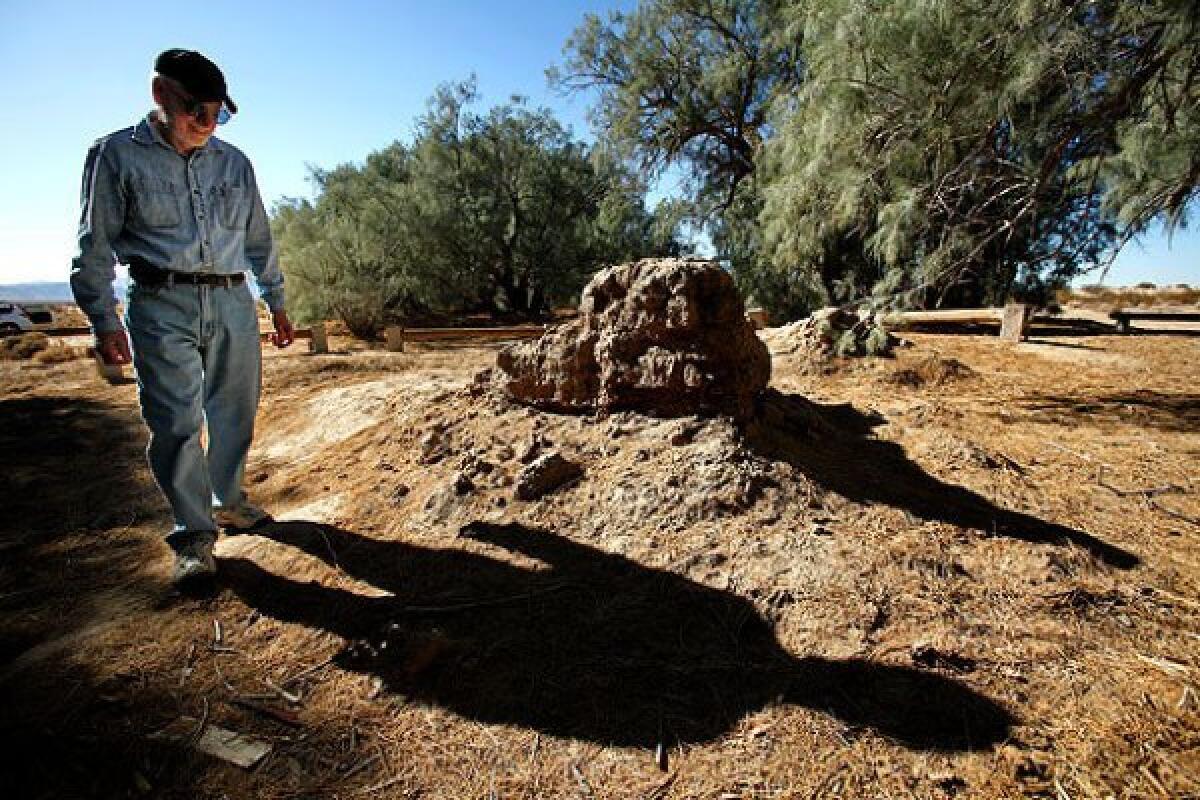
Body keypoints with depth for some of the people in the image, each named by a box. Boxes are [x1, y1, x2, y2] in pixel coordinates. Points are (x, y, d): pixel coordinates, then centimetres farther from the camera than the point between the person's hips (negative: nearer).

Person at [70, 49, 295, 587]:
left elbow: (259, 239, 20)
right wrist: (104, 320, -5)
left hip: (233, 303, 4)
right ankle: (194, 534, 2)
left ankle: (227, 500, 27)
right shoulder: (116, 155, 4)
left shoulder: (234, 162, 14)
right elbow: (95, 245, 2)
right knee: (176, 422, -8)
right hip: (162, 305, -3)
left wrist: (276, 301, 17)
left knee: (235, 412, 8)